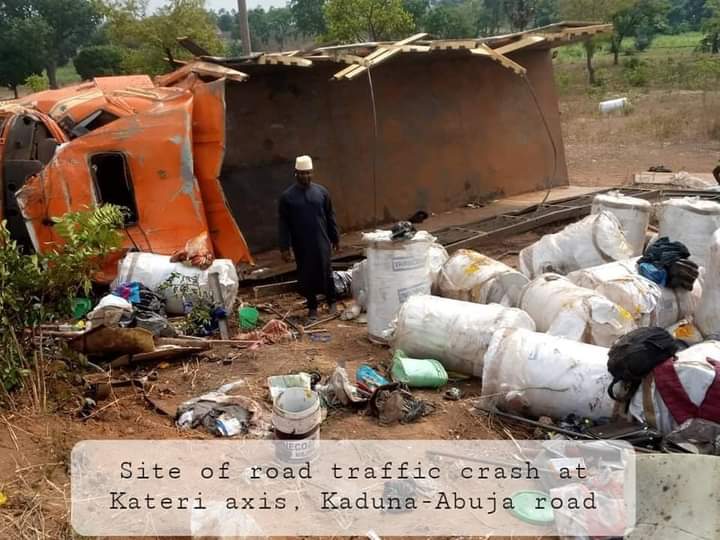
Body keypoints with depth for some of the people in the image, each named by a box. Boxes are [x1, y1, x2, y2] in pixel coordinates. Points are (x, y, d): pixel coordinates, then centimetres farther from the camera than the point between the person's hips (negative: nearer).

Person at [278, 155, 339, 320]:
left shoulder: (321, 191, 3)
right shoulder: (287, 196, -3)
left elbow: (330, 217, 10)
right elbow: (283, 224, -2)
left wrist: (335, 238, 12)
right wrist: (284, 248, -6)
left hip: (322, 243, 1)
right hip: (301, 246, -1)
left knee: (326, 273, 5)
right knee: (306, 276, 7)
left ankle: (331, 302, 25)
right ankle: (312, 307, 22)